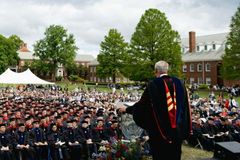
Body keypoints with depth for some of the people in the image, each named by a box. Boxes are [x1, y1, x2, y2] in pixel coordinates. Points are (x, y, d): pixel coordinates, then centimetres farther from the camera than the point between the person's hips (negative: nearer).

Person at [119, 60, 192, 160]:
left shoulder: (154, 84, -12)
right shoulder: (179, 83, 0)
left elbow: (142, 103, -6)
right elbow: (185, 105, 3)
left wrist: (126, 109, 11)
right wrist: (186, 129, 13)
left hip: (159, 129, -4)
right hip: (177, 129, 4)